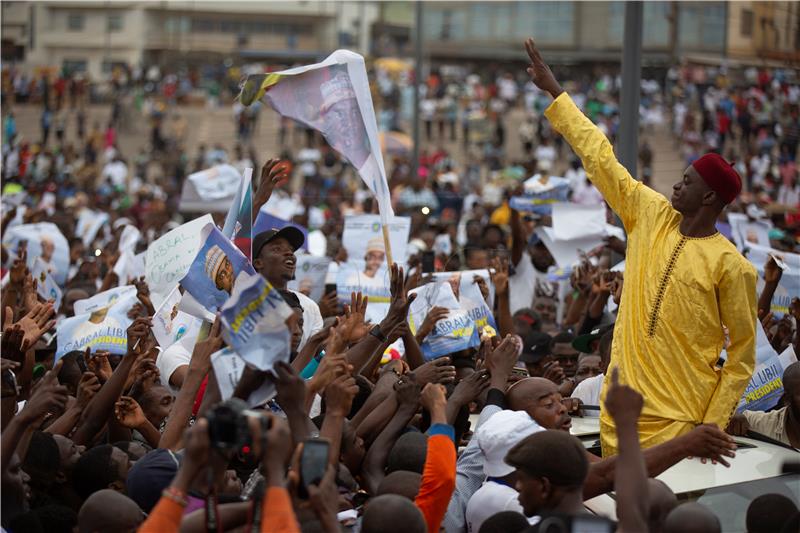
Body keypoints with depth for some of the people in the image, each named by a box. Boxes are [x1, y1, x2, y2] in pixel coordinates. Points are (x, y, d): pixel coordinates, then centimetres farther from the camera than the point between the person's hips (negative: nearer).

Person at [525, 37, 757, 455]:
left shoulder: (731, 266, -9)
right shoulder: (652, 217, 6)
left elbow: (742, 352, -7)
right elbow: (600, 158, 10)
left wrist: (715, 423, -12)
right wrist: (553, 91, 12)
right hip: (622, 405, 6)